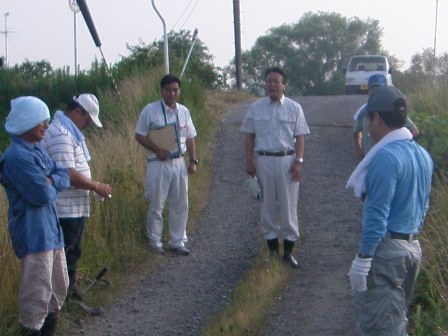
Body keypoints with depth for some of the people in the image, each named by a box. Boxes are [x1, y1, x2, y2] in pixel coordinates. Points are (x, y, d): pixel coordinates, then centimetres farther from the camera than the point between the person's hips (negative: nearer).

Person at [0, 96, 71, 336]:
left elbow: (64, 177, 10)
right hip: (33, 233, -10)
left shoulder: (36, 150, 12)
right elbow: (43, 194, -23)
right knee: (38, 293, -7)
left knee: (59, 288, 19)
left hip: (50, 229, 10)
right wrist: (52, 186, -1)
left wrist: (49, 181, -10)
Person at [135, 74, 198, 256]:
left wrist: (193, 161, 6)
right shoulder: (150, 110, -6)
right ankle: (155, 243, 11)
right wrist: (157, 149, -17)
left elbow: (190, 138, 14)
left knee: (180, 204, 8)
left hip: (179, 162, 5)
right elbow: (140, 135, -5)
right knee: (156, 205, 0)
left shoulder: (184, 111, 9)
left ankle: (177, 242, 18)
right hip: (158, 163, -5)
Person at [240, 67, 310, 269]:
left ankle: (288, 251, 8)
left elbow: (300, 137, 1)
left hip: (287, 160, -1)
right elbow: (249, 136, 7)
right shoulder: (256, 108, 5)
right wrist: (249, 161, -1)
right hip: (264, 160, 1)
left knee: (288, 205, 1)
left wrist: (298, 161, -7)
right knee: (267, 205, 6)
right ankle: (272, 248, 16)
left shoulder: (294, 108, 3)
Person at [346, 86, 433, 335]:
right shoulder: (423, 155, 8)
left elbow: (378, 214, -20)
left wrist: (363, 258, -16)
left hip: (386, 249, -9)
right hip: (413, 247, 9)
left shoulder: (386, 157, -20)